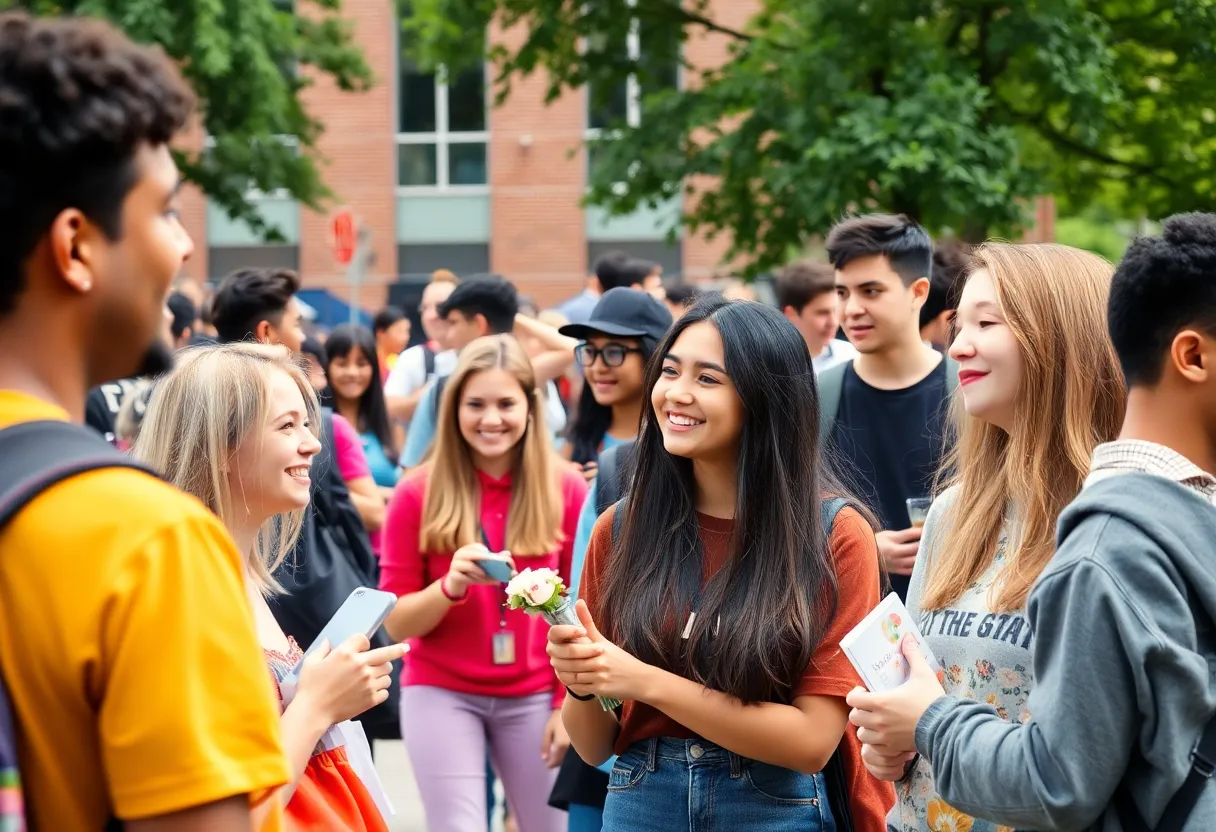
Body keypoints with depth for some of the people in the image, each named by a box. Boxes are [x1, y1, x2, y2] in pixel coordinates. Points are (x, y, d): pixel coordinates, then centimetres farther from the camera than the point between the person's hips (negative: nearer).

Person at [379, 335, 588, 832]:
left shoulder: (565, 488, -2)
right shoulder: (418, 493, -5)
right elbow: (395, 622, -3)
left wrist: (570, 703, -1)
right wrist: (450, 586, -21)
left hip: (534, 697, 1)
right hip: (440, 693, -1)